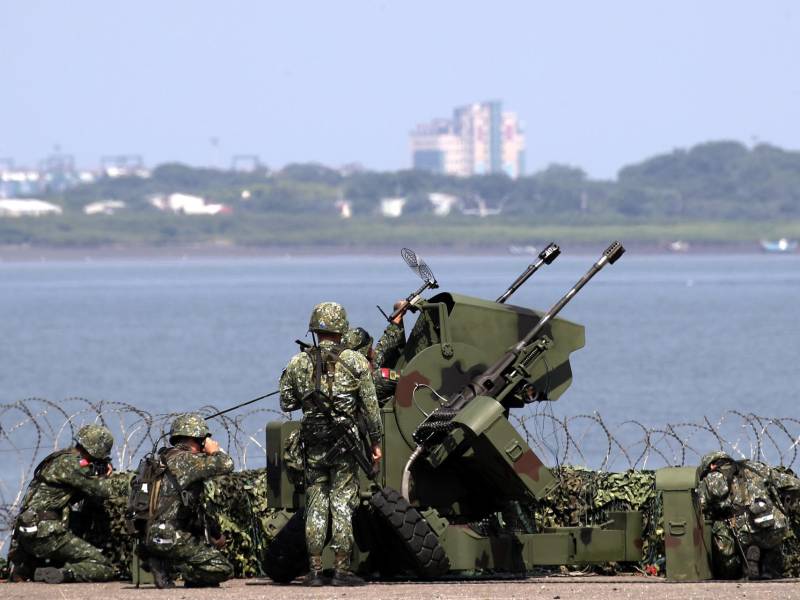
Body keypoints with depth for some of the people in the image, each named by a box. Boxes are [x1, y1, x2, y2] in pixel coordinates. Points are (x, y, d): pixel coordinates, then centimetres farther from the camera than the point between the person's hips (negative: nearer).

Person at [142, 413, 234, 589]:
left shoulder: (164, 460, 20)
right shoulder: (184, 459, -11)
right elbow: (226, 465, -18)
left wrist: (215, 533, 24)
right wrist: (214, 451, 5)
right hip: (170, 539, -9)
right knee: (224, 570, -9)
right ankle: (166, 564, -9)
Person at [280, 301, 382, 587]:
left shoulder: (298, 363, 1)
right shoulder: (355, 362, -5)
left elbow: (286, 403, 7)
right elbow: (370, 406, -4)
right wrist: (375, 442, 4)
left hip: (313, 445, 2)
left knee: (315, 505, 8)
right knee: (343, 504, 1)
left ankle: (314, 570, 6)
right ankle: (341, 570, -1)